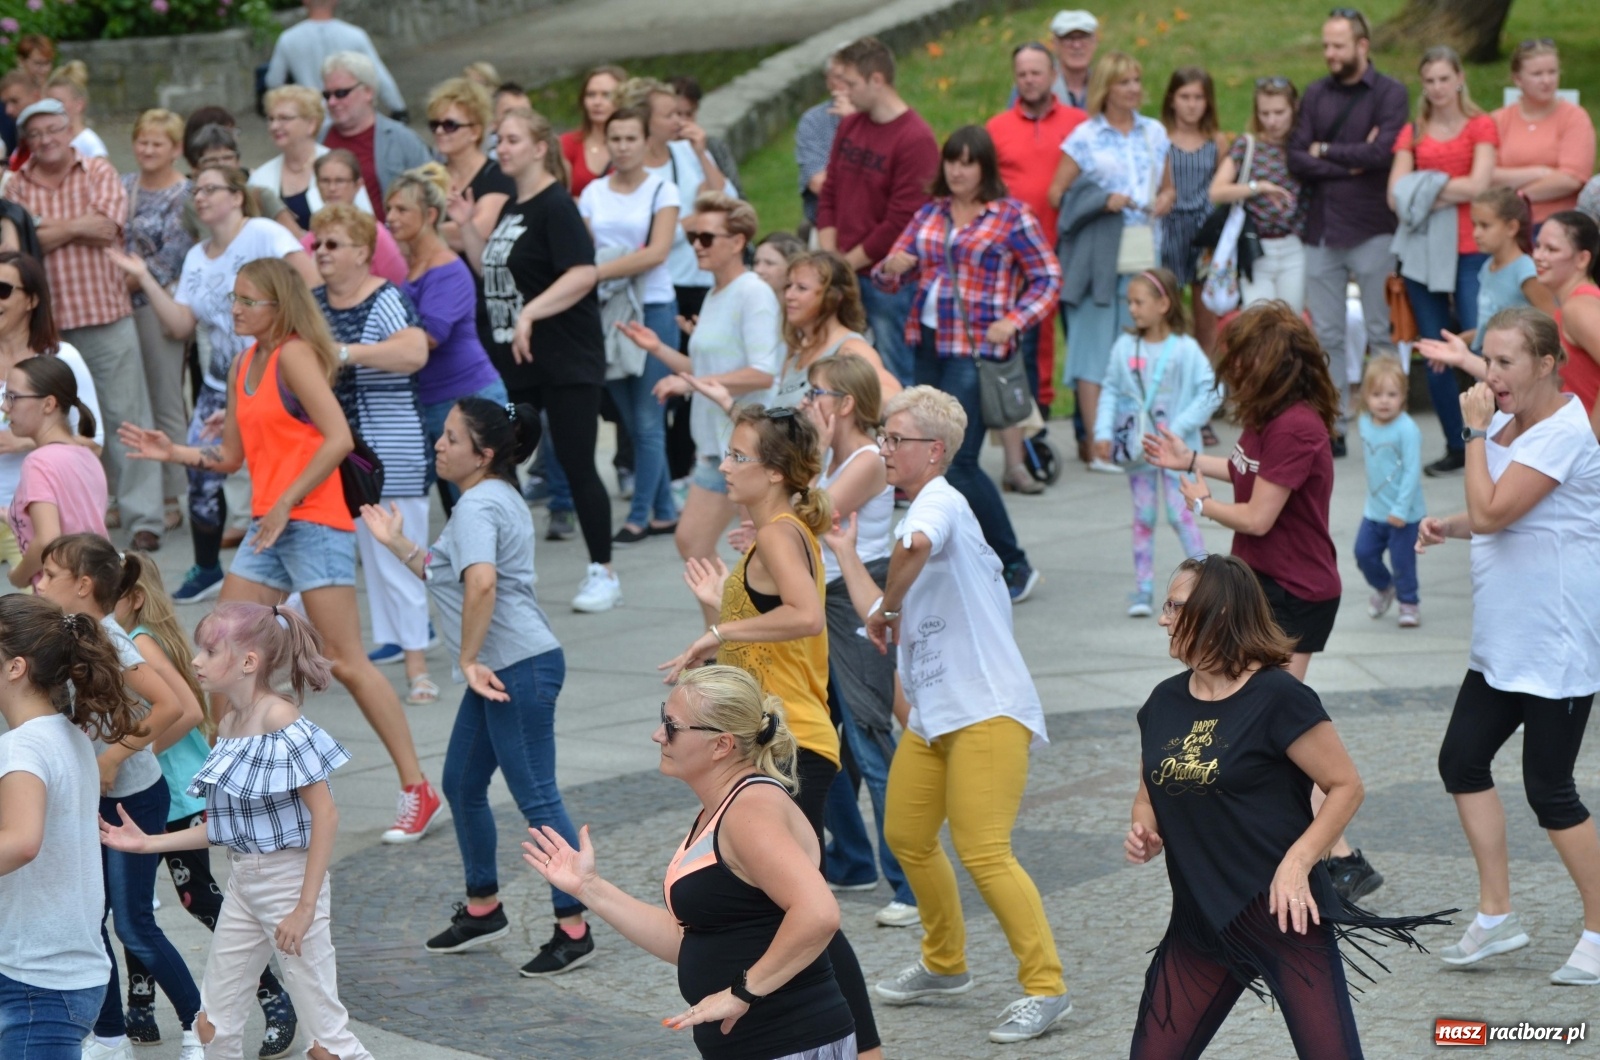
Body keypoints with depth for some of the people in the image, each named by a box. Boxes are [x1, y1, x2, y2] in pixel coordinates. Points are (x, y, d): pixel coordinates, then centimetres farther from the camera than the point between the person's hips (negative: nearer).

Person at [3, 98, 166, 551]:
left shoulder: (99, 172, 4)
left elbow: (107, 227, -12)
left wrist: (49, 227, -8)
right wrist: (76, 226, -10)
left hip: (107, 315, -2)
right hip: (48, 321, 2)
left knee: (125, 417, -3)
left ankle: (143, 518, -2)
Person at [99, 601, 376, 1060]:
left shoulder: (281, 722, -17)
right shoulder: (229, 725, 7)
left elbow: (326, 815, -20)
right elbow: (224, 826, 12)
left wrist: (305, 906, -20)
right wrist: (150, 843, 9)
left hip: (290, 880, -9)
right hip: (243, 881, 9)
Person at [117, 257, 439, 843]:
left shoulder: (294, 354, -11)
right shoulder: (244, 364, 14)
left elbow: (338, 438, -21)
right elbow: (230, 454, 19)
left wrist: (287, 501, -20)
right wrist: (172, 452, 5)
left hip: (314, 523, -9)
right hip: (267, 526, 9)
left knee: (346, 662, -8)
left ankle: (417, 790, -2)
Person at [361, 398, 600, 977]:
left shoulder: (478, 505, -15)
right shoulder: (499, 499, 18)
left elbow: (480, 583, -32)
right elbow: (446, 578, 26)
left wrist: (469, 658, -28)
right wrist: (397, 544, 22)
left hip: (520, 667, -11)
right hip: (500, 669, 11)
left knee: (537, 798, -7)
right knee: (461, 785, 19)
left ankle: (574, 929, -3)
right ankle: (483, 908, 32)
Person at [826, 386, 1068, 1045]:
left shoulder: (940, 502, -13)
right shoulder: (920, 514, 17)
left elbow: (917, 545, -39)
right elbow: (886, 621, 20)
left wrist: (888, 608, -25)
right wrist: (844, 551, 25)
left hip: (988, 712, -10)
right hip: (932, 717, 10)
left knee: (982, 852, -13)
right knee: (907, 837, 16)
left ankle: (1045, 988, -5)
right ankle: (945, 965, 34)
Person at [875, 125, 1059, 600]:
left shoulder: (1012, 217, -3)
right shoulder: (929, 216, 12)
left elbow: (1048, 279, -1)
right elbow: (891, 275, 13)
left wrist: (1012, 321, -14)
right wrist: (891, 268, -11)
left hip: (976, 352, -7)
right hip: (928, 347, 7)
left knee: (957, 463, -12)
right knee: (937, 462, 8)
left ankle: (1014, 565, 0)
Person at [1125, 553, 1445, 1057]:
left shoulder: (1278, 698, -12)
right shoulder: (1164, 703, 8)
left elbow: (1347, 786, -10)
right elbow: (1150, 794, 22)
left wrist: (1297, 863, -19)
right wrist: (1143, 834, 0)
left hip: (1283, 912, -6)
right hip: (1200, 920, 7)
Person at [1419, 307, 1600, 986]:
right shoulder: (1507, 421, 9)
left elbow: (1493, 511, -26)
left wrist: (1476, 431, -18)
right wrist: (1450, 525, 5)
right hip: (1503, 643, 9)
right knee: (1462, 759, 7)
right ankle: (1496, 915, 17)